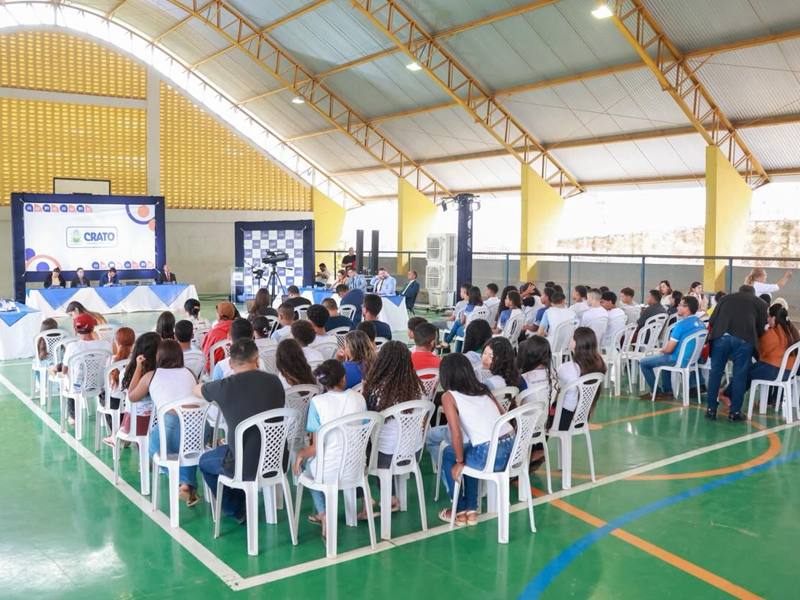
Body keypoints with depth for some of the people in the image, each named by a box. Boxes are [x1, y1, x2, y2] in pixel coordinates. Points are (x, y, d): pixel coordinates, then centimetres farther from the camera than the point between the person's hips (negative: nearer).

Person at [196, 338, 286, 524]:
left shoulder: (225, 387, -12)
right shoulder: (274, 381, -2)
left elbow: (195, 390, 11)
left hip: (247, 467, -4)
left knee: (205, 461, 27)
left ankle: (237, 511, 33)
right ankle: (246, 503, 45)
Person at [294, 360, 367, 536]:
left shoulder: (317, 402, -14)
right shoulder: (358, 397, -3)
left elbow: (316, 447, -14)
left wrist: (300, 454, 6)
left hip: (329, 471, -4)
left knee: (305, 460, 30)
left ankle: (324, 514, 24)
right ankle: (324, 514, 34)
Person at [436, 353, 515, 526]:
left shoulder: (449, 396, 1)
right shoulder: (483, 389, 19)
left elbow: (456, 433, -9)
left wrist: (459, 462, 5)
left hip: (489, 455, -6)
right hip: (511, 448, 6)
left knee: (448, 455, 23)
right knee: (468, 451, 33)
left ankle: (460, 511, 28)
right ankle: (471, 510, 33)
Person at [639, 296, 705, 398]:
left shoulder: (681, 324, -22)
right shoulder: (701, 324, 2)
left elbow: (669, 349, -20)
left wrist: (662, 350, 4)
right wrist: (665, 349, 17)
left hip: (678, 360, -8)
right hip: (693, 360, 8)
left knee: (643, 362, 5)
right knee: (665, 357, 36)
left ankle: (656, 392, 13)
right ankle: (667, 390, 32)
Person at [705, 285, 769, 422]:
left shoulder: (726, 297, 28)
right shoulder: (760, 303, 25)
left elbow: (712, 320, 19)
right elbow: (761, 328, 19)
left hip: (722, 336, 1)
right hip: (745, 339, -1)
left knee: (716, 373, 10)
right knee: (739, 376, 7)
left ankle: (711, 409, 12)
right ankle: (735, 412, 11)